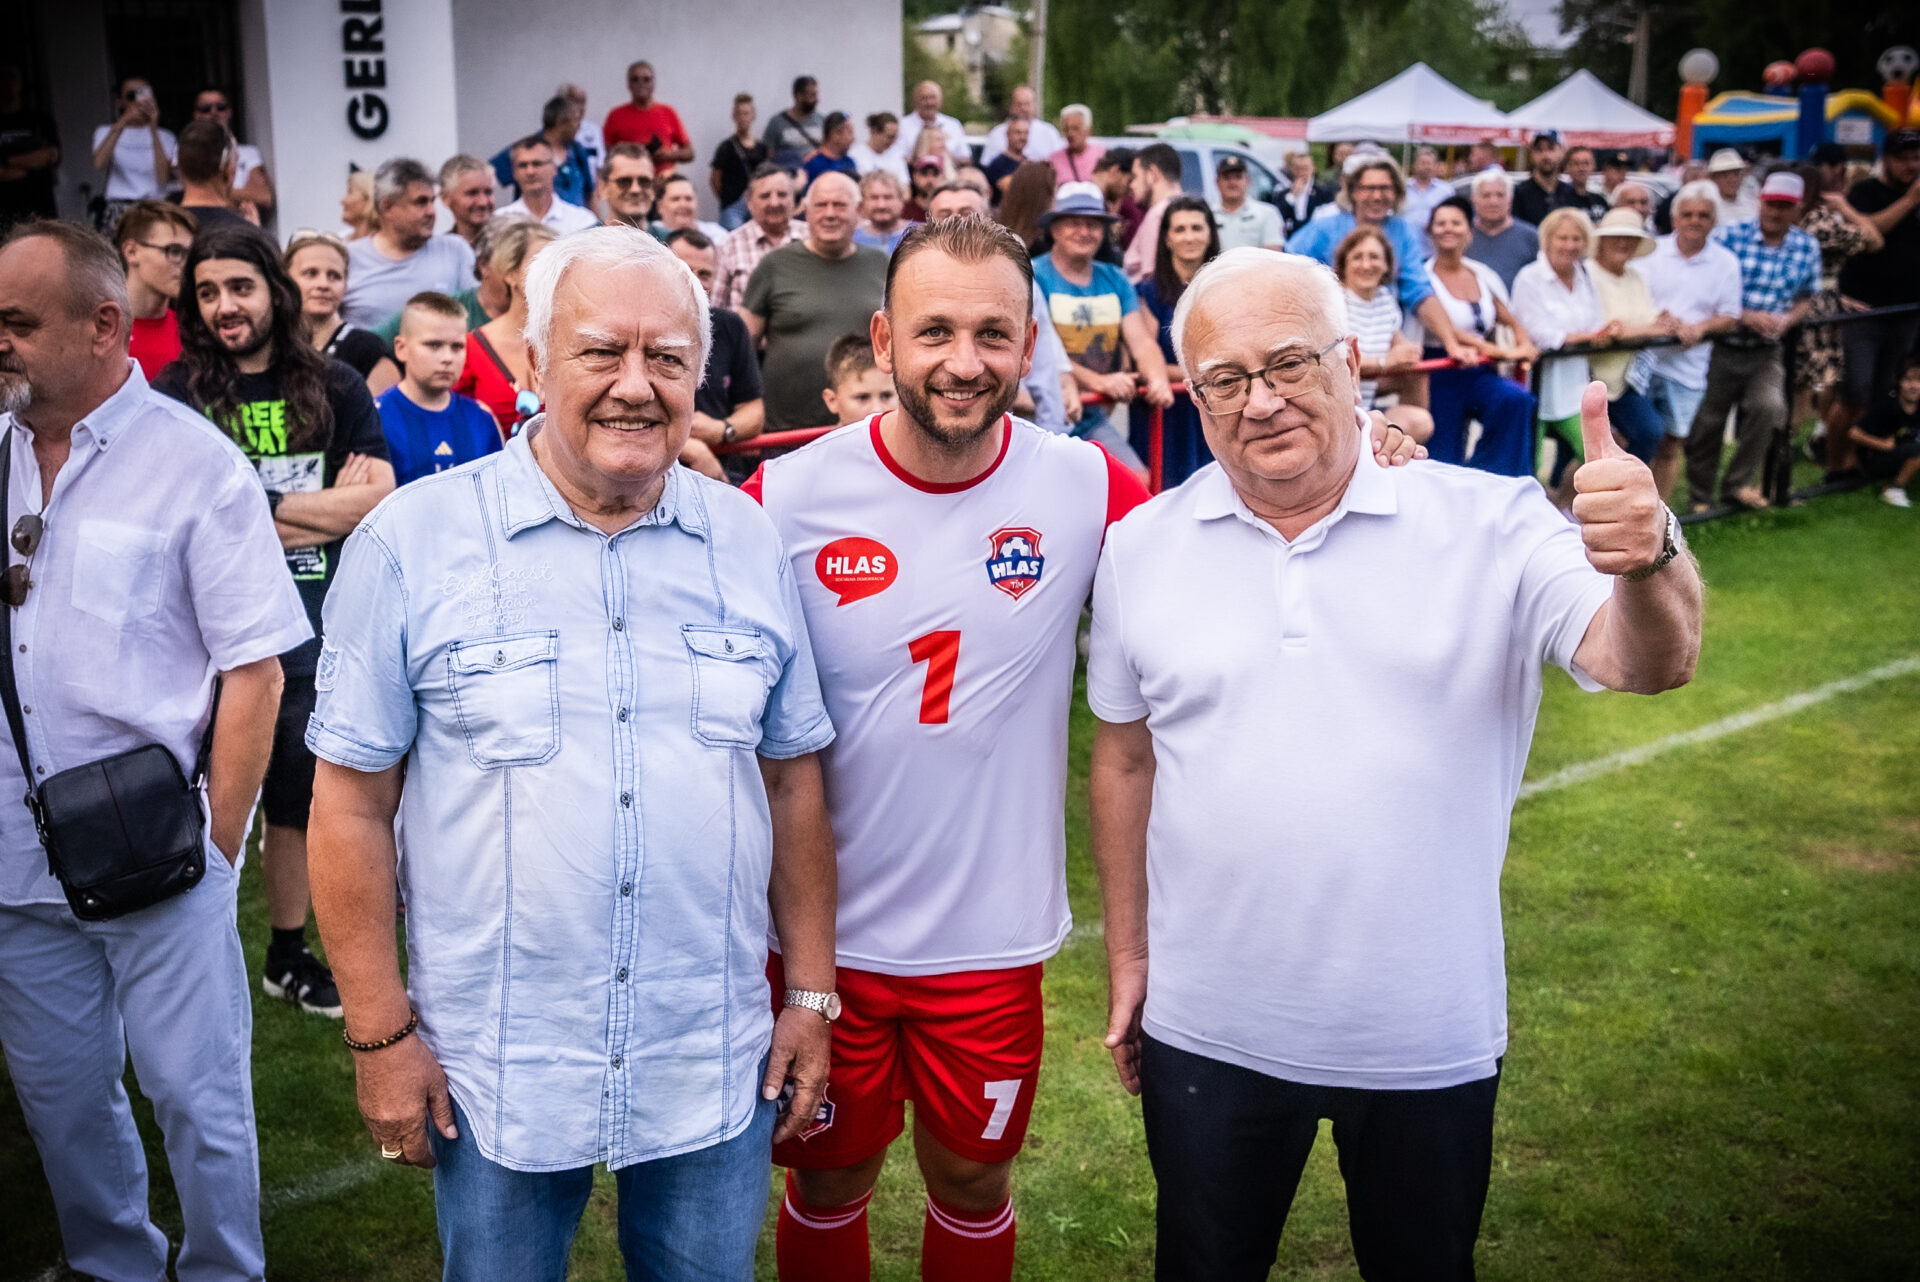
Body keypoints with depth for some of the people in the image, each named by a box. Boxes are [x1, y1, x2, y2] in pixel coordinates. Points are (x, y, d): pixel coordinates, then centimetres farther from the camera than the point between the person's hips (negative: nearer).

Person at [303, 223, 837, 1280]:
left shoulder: (749, 543, 1)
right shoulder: (412, 541, -9)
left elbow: (792, 783, 7)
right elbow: (353, 805, -5)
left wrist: (811, 993, 7)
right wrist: (380, 1033, -6)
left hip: (716, 1067, 2)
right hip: (492, 1068, -2)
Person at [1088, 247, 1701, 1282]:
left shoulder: (1489, 526, -10)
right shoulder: (1143, 547, -3)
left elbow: (1647, 663, -21)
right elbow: (1125, 758, 5)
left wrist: (1647, 564, -43)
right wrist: (1126, 955, 7)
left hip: (1431, 1033, -1)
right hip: (1209, 1030, 1)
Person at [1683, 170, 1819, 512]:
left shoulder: (1807, 248, 3)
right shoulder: (1727, 237, -9)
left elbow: (1806, 299, 12)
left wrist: (1786, 320, -11)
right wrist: (1748, 317, -18)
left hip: (1766, 353, 2)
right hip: (1720, 349, -2)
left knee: (1769, 406, -23)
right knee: (1706, 424, 4)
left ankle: (1737, 484, -4)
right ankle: (1699, 499, 24)